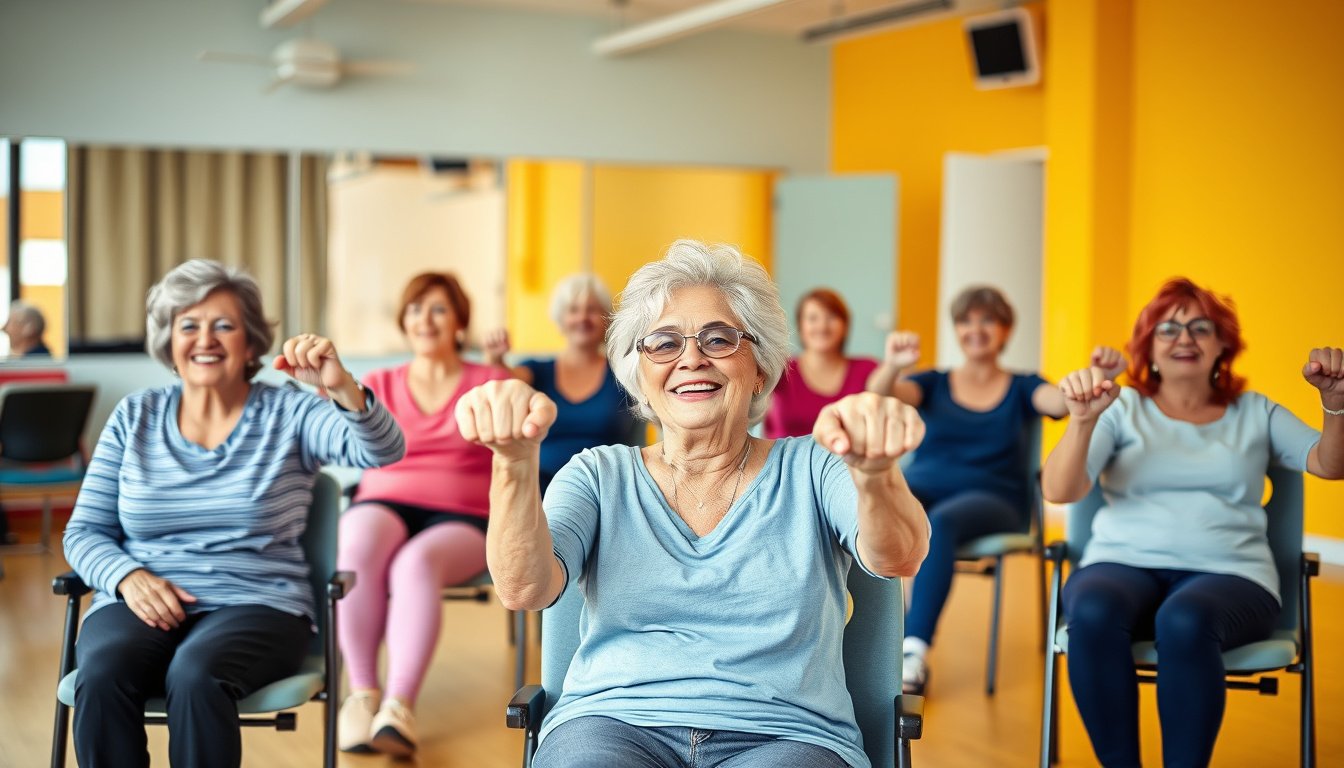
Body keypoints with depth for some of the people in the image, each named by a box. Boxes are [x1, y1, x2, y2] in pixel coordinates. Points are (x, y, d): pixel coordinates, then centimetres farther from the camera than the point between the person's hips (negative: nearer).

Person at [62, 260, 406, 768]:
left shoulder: (289, 414, 4)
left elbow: (382, 451, -14)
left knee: (195, 675, -35)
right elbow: (84, 532, 11)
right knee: (102, 672, -31)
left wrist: (341, 387, -34)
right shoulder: (134, 417, 11)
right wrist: (128, 576, -10)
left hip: (256, 606, -2)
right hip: (138, 603, 2)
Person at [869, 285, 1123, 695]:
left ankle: (914, 652, -42)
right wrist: (892, 365, -31)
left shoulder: (1021, 388, 15)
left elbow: (1063, 400, -8)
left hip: (992, 499, -1)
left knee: (941, 520, -37)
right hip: (921, 486, 1)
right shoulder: (933, 384, 16)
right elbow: (881, 396, -5)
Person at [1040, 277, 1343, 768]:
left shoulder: (1255, 414, 18)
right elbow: (1058, 491, 0)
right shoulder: (1122, 408, 13)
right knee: (1094, 612, -37)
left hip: (1228, 572, 0)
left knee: (1185, 621, -38)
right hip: (1124, 562, 0)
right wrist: (1082, 421, -18)